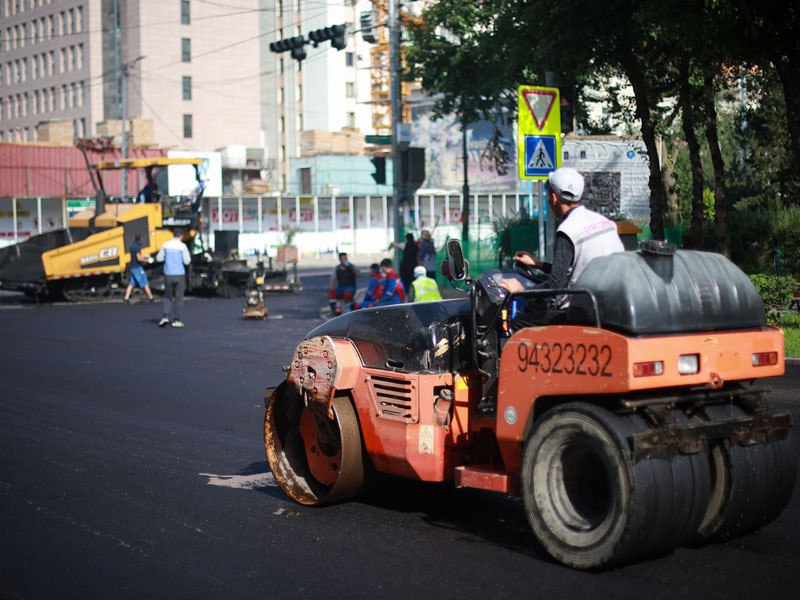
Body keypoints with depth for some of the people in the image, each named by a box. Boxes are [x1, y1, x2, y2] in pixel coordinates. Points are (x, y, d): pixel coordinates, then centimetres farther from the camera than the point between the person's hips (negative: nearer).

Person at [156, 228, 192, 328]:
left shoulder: (166, 245, 2)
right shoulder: (182, 246, -8)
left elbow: (159, 258, 9)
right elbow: (187, 261, -8)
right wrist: (187, 255, 12)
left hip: (168, 275, 3)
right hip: (179, 275, -3)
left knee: (168, 297, 15)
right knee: (178, 298, 6)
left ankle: (166, 316, -4)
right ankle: (176, 320, 5)